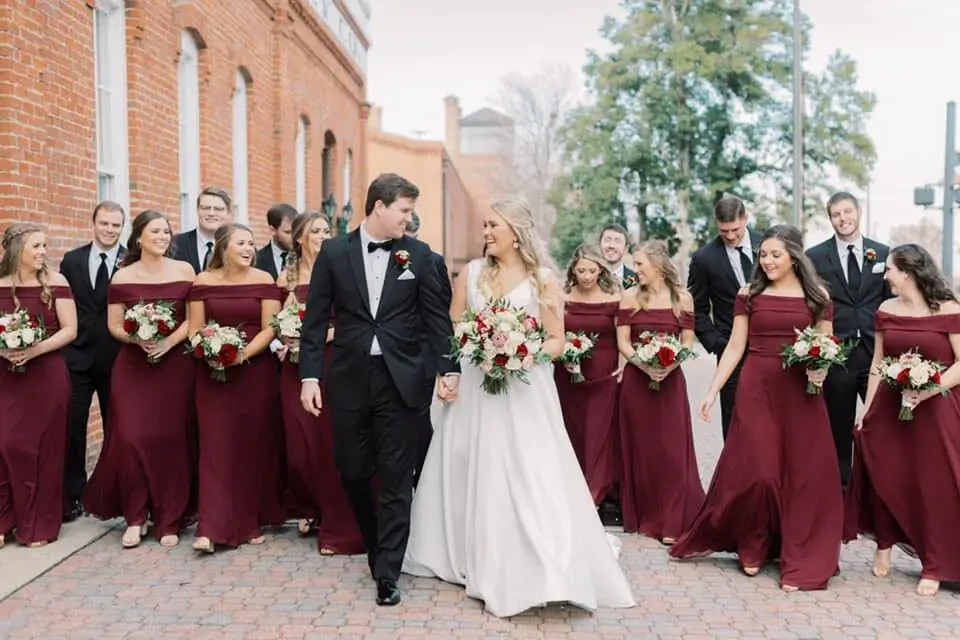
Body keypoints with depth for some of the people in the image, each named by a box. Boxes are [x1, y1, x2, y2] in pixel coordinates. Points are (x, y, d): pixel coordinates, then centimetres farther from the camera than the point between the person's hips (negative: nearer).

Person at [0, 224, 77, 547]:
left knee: (43, 448, 3)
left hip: (48, 375, -1)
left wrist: (36, 350, -16)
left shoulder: (55, 282, -1)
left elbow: (70, 330, -4)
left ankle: (39, 525, 14)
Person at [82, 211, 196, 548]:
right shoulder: (123, 277, 3)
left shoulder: (184, 271, 3)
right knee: (130, 438, -9)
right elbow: (114, 325, 5)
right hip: (133, 366, 0)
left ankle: (168, 521, 11)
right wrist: (138, 339, -15)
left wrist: (168, 341, -13)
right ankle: (135, 517, 7)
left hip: (175, 364, 0)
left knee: (170, 441, 0)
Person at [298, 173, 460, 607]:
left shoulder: (418, 254, 2)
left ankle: (387, 573, 9)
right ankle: (378, 548, 35)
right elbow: (316, 319, 2)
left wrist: (447, 368, -5)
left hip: (400, 380, -1)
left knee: (396, 480, 1)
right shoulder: (334, 252, 2)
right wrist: (310, 375, -4)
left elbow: (436, 316, 3)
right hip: (349, 378, 1)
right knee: (353, 473, 11)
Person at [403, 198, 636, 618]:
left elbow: (557, 341, 0)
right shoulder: (471, 273, 7)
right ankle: (481, 564, 23)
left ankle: (543, 572, -2)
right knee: (474, 478, 8)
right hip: (474, 390, 3)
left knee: (529, 480, -7)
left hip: (524, 392, -3)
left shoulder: (542, 281, -1)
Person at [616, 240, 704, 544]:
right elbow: (622, 341, -1)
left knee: (671, 450, -4)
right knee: (641, 448, 7)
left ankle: (672, 523, 0)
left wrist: (669, 366, -17)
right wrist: (643, 364, -17)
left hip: (670, 380, -1)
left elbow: (688, 343, 0)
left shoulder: (682, 298, 0)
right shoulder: (630, 297, 4)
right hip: (637, 380, 2)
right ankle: (644, 518, 18)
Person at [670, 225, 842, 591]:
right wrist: (712, 392, 0)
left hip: (800, 393, 0)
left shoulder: (817, 297, 4)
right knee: (754, 469, -2)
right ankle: (752, 547, 21)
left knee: (803, 474, 3)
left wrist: (820, 369, -13)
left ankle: (800, 561, 17)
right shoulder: (749, 295, 4)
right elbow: (735, 347, 4)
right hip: (756, 389, 0)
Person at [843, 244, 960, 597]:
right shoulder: (886, 310, 5)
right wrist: (866, 410, 5)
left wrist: (927, 391, -22)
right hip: (889, 408, 4)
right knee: (885, 480, 7)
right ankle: (884, 547, 26)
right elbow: (877, 364, 8)